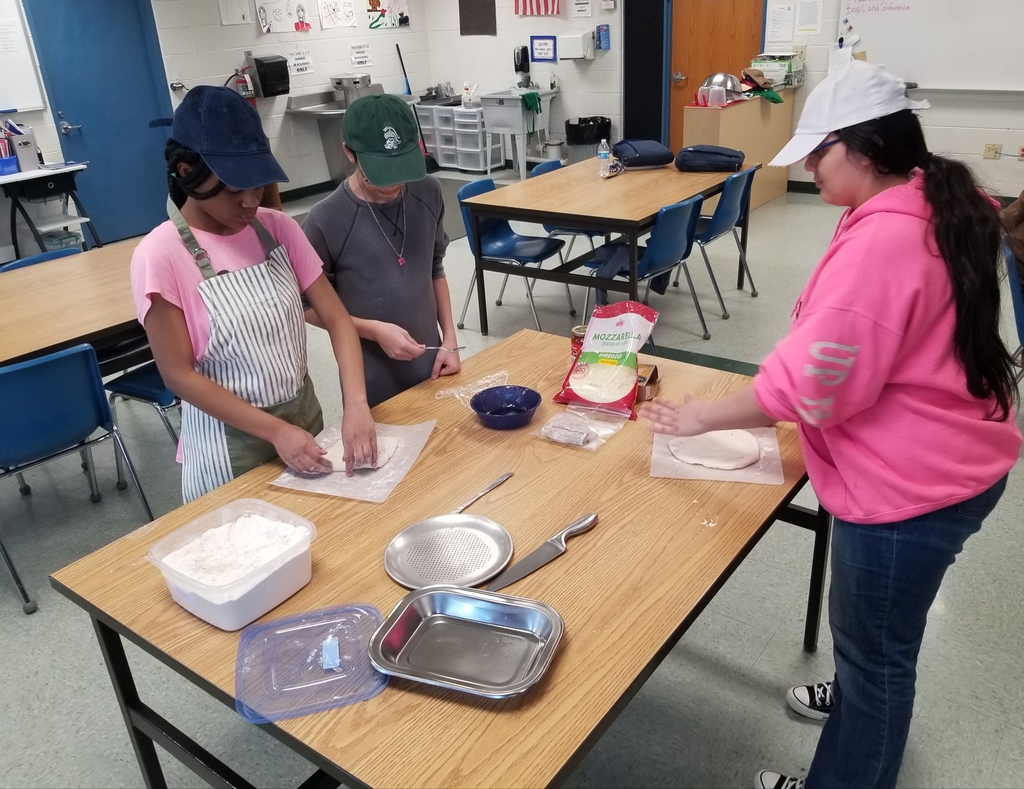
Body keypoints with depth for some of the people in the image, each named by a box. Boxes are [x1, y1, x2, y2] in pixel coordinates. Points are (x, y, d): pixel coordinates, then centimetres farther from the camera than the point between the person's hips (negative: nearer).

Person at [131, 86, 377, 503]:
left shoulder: (277, 228, -4)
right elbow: (179, 375, -16)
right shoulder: (160, 256, -17)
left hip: (304, 416, 5)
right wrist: (275, 431, -21)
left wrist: (356, 405, -21)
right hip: (231, 443, -4)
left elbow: (336, 318, -6)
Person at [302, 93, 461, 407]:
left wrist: (449, 339, 2)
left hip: (430, 367, 4)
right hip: (373, 385, -4)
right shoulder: (325, 222, -18)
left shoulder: (428, 193, -5)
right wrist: (374, 330, -18)